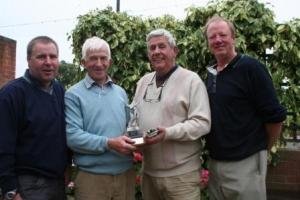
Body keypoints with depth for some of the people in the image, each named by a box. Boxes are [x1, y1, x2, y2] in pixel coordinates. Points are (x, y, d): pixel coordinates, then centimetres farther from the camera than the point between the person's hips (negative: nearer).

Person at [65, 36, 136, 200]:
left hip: (126, 173, 5)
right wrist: (109, 144, -22)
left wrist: (133, 140, -4)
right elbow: (72, 136, -14)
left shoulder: (121, 92, 11)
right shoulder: (74, 95, -5)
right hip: (92, 176, -4)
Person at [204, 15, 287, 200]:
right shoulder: (211, 73, 9)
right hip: (215, 162, 7)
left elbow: (275, 116, -13)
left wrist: (262, 148, -1)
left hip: (245, 163, -7)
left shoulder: (251, 67, -13)